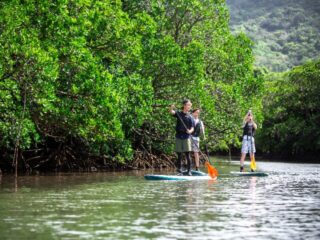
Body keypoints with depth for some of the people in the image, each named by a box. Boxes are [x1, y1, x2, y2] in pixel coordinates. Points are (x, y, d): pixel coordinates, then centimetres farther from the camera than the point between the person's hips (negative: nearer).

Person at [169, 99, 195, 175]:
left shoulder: (190, 117, 3)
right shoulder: (179, 113, 5)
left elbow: (192, 128, -1)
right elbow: (171, 112, -13)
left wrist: (190, 131, -24)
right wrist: (171, 107, -35)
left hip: (186, 137, -1)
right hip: (179, 137, 1)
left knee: (187, 155, -5)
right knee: (179, 155, 7)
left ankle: (189, 170, -1)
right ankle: (179, 168, 20)